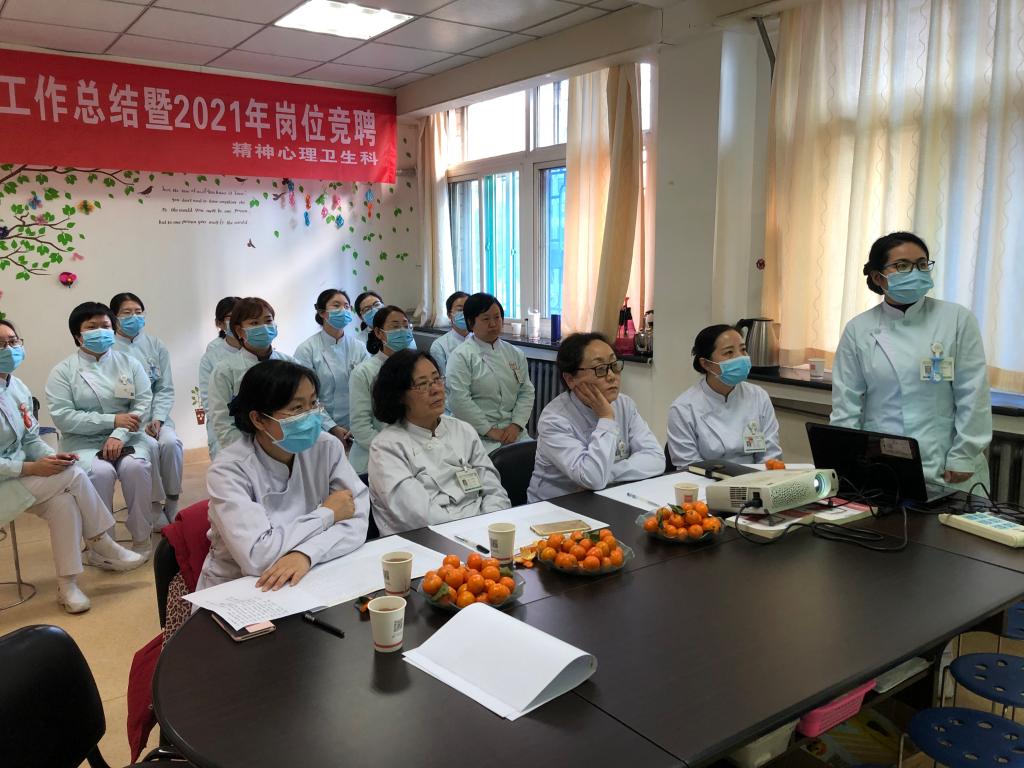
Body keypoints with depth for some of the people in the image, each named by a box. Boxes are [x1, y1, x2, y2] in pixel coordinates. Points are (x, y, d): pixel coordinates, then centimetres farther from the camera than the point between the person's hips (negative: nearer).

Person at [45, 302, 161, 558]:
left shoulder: (129, 363, 9)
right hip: (82, 441, -1)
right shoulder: (63, 371, 3)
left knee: (135, 466, -30)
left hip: (126, 438, 1)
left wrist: (119, 435, -17)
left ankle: (142, 538, -15)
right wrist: (112, 420, -16)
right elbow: (62, 417, -8)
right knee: (101, 472, -32)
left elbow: (143, 403, -1)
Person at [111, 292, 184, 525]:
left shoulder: (155, 345, 9)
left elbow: (165, 388, 7)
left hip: (155, 415, 3)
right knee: (149, 447, -30)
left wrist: (157, 419, -9)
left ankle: (172, 504, -10)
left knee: (171, 443, -27)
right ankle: (154, 506, -11)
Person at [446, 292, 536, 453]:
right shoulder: (461, 356, -3)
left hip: (513, 431, 5)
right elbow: (459, 399, -11)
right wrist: (489, 430, -12)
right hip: (478, 433, -5)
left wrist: (516, 425, -4)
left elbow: (526, 392, 11)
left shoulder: (515, 354, 15)